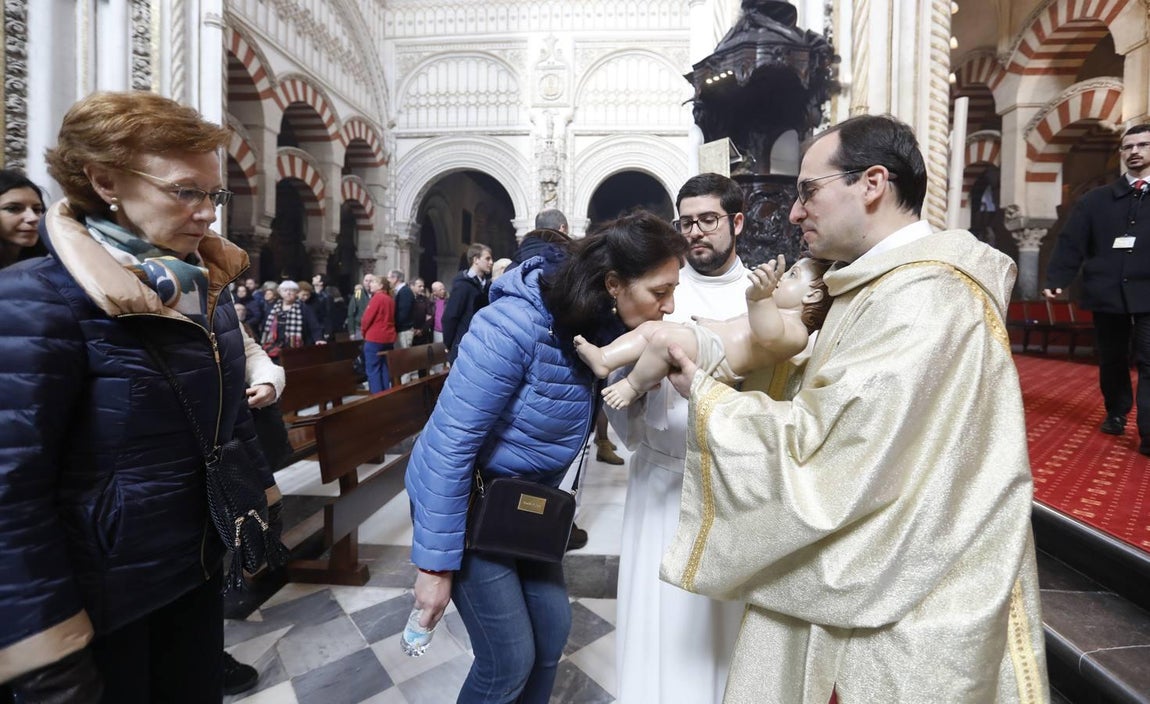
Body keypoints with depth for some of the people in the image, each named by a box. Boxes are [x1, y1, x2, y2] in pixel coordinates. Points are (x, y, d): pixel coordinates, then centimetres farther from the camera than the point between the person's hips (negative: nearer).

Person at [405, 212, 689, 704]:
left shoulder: (606, 327, -9)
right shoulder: (514, 325, -30)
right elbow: (451, 444, -27)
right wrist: (436, 563, -21)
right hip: (461, 497, -6)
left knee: (553, 629, 15)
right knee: (510, 660, 1)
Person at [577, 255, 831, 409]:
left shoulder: (795, 331, -10)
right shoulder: (776, 314, 24)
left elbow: (770, 335, -36)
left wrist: (761, 297, -53)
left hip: (714, 356, -11)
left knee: (664, 338, -32)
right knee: (648, 327, 8)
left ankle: (633, 386, -12)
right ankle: (603, 361, -1)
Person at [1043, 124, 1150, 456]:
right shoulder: (1096, 200, 7)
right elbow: (1071, 243, -2)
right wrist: (1055, 279, -15)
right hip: (1107, 294, 2)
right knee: (1111, 361, 15)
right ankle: (1116, 414, 35)